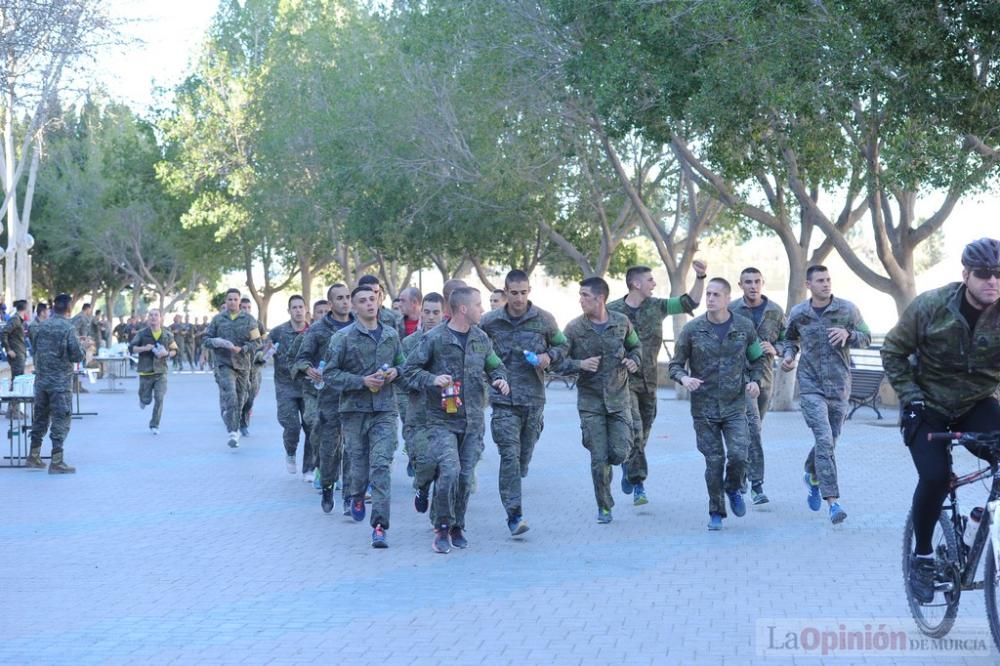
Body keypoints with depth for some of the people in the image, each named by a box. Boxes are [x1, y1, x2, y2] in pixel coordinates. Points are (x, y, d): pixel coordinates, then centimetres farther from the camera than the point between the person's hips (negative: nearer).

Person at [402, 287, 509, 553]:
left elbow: (494, 365, 22)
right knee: (449, 471, -18)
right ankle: (442, 528, 0)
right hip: (442, 419, -5)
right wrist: (432, 379, -19)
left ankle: (457, 527, 24)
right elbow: (409, 370, -3)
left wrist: (500, 379, 0)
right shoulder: (434, 338, -8)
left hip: (472, 421, 5)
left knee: (465, 476, 7)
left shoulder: (481, 338, 8)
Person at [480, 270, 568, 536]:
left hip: (534, 397, 2)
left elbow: (561, 345, 15)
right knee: (510, 455, -12)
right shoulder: (489, 321, 0)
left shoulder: (544, 320, 2)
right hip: (504, 398, -2)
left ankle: (512, 502, 32)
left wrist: (549, 357, -5)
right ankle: (514, 515, -15)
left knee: (525, 454, 10)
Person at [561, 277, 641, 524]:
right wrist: (580, 364, -20)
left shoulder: (621, 322, 0)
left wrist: (634, 360, -4)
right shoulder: (574, 328, -5)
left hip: (619, 398, 1)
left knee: (619, 453, -6)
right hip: (590, 400, -1)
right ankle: (604, 507, 16)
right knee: (599, 458, -2)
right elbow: (560, 362, -1)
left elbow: (636, 346, 18)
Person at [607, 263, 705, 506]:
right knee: (634, 429, -15)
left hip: (648, 381, 4)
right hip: (623, 380, -4)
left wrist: (700, 277, -9)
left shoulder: (657, 307, 4)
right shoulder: (612, 311, -5)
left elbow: (690, 302, 2)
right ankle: (638, 483, -8)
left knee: (643, 432, 10)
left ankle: (629, 468, 30)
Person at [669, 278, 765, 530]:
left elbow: (757, 359, 15)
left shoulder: (745, 327, 0)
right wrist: (684, 378, -19)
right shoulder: (692, 329, -4)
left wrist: (754, 380, -3)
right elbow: (676, 365, 2)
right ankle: (716, 512, 20)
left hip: (735, 405, 0)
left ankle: (733, 489, 19)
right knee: (714, 461, 1)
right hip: (704, 406, 0)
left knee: (738, 455, -14)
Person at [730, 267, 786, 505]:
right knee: (752, 427, -16)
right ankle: (757, 484, -17)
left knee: (753, 429, 15)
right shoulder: (731, 311, -4)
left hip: (765, 377, 4)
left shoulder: (775, 311, 4)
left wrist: (775, 349, -10)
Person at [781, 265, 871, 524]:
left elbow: (866, 338, 5)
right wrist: (788, 354, -2)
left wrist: (847, 334, -16)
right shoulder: (797, 313, 3)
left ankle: (812, 476, 45)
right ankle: (833, 502, -19)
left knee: (829, 442, 13)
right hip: (811, 386, -2)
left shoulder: (848, 309, 0)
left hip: (839, 386, 2)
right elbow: (790, 338, 19)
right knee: (824, 440, -16)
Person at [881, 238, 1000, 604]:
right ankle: (922, 556, 0)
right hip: (928, 408, -2)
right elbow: (893, 352, -4)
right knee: (935, 476, -20)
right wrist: (910, 395, -13)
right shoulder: (931, 306, -17)